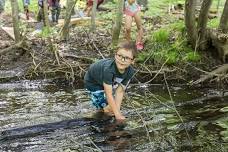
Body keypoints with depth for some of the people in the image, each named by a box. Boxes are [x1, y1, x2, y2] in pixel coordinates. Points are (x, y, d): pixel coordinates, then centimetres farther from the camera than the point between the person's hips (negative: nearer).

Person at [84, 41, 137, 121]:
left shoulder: (130, 71, -27)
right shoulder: (108, 69, -45)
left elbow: (120, 91, -23)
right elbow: (109, 94, -41)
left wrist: (117, 109, -30)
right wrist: (117, 114, -39)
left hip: (109, 82, 6)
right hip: (93, 82, -5)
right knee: (106, 108, -10)